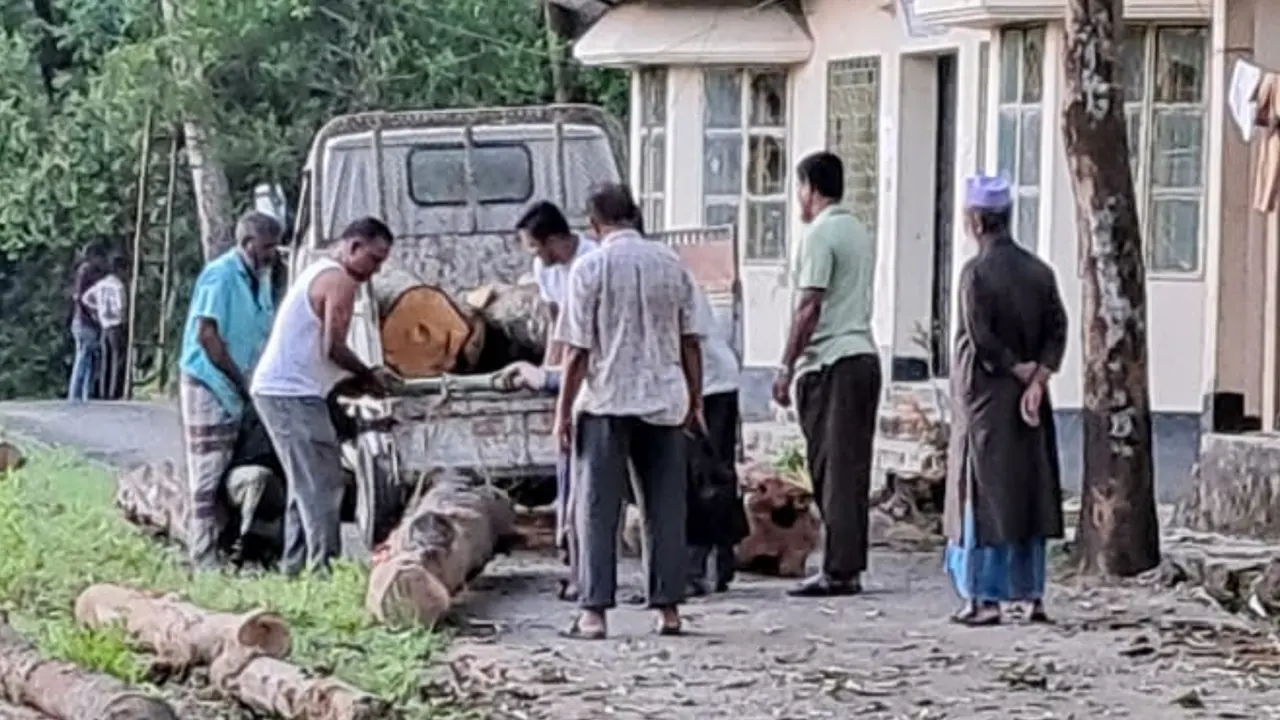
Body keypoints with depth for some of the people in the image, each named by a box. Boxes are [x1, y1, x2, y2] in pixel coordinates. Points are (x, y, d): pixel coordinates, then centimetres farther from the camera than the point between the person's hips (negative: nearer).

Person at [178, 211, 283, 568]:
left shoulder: (259, 278, 11)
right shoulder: (221, 275, -15)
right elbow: (207, 334, -19)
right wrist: (240, 380, -15)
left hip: (237, 389, 8)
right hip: (209, 386, -8)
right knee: (210, 475, -7)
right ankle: (205, 557, -5)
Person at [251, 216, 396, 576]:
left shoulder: (319, 272, 21)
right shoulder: (340, 281, -11)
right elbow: (332, 349, -17)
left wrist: (360, 380, 12)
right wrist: (369, 377, -3)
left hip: (275, 389, 11)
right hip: (294, 394, -11)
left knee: (306, 484, 16)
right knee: (322, 485, -11)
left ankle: (295, 566, 18)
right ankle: (324, 569, -14)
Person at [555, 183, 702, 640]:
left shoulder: (590, 268, -8)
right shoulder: (671, 265, 5)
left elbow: (578, 350, -9)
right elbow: (690, 342, 7)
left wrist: (563, 411, -2)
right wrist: (695, 402, 16)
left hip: (606, 403, -4)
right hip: (664, 402, 4)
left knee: (597, 510, 1)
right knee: (665, 509, 9)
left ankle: (593, 611, -3)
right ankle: (667, 608, 10)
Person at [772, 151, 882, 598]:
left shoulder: (821, 234, -10)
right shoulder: (861, 233, 17)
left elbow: (809, 308, -15)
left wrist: (786, 368, -12)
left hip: (830, 363, -9)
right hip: (865, 354, 9)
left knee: (832, 469, -7)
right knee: (853, 467, 9)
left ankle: (837, 571, -8)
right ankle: (851, 567, 11)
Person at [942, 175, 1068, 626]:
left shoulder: (977, 272, -13)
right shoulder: (1039, 271, 6)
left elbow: (982, 340, -18)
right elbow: (1057, 331, 0)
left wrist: (1020, 369, -5)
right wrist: (1038, 378, -9)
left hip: (985, 401, -6)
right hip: (1029, 401, 6)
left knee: (984, 493, -1)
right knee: (1030, 491, 11)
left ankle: (985, 598, -2)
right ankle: (1033, 595, 13)